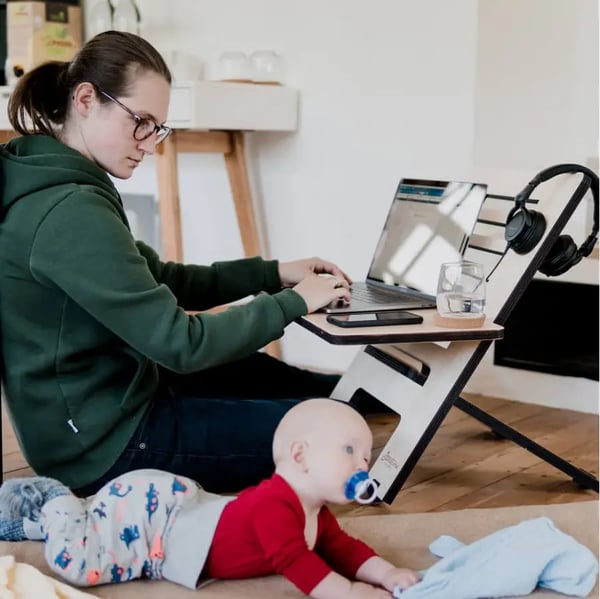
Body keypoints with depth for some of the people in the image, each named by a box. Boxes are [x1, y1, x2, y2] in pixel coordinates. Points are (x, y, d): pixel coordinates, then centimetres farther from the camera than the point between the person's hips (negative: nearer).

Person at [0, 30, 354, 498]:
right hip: (106, 444, -10)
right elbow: (180, 345, -26)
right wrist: (293, 302, -14)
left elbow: (156, 281, 11)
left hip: (95, 406, 10)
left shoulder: (52, 184, 4)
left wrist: (271, 273, 4)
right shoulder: (71, 213, -27)